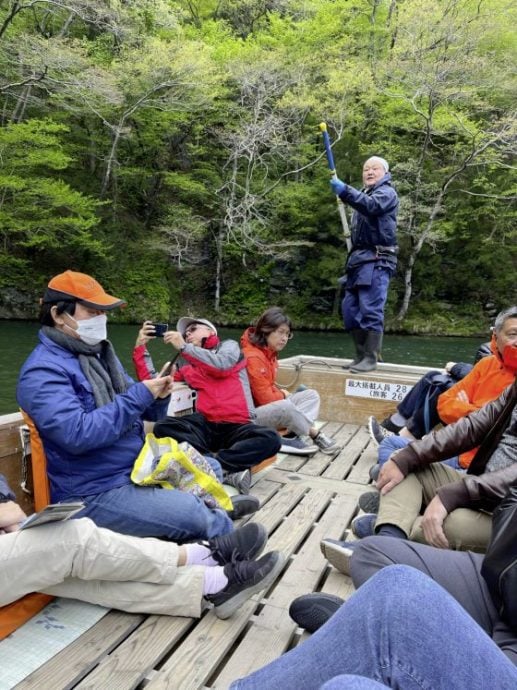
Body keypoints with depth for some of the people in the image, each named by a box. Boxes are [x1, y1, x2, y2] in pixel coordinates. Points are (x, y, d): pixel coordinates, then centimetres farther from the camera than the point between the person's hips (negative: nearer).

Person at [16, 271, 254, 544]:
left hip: (138, 469, 9)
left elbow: (144, 412, 15)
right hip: (94, 495, -9)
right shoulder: (43, 370, -15)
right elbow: (77, 434, -29)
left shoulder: (99, 352, 11)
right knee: (196, 514, -18)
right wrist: (139, 395, -23)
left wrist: (157, 397, -9)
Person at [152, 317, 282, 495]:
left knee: (271, 439, -31)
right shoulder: (186, 363, 20)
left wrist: (184, 347, -12)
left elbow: (221, 364, -10)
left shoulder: (229, 345, 13)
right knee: (162, 426, -25)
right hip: (205, 424, 3)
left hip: (236, 426, -2)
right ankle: (230, 468, -30)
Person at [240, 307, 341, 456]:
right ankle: (315, 434, -11)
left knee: (312, 395, 2)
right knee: (285, 406, -38)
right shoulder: (253, 357, -23)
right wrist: (283, 395, -5)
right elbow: (265, 398, -24)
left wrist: (281, 392, -6)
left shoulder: (269, 353, 8)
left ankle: (291, 436, -21)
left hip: (270, 406, 10)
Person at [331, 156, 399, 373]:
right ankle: (361, 355, 13)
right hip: (359, 258, 9)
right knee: (350, 309, 5)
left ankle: (370, 359, -9)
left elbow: (372, 206, -23)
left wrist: (345, 191, -35)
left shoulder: (387, 192, 2)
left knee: (371, 310, -13)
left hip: (376, 260, -9)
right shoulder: (365, 194, 29)